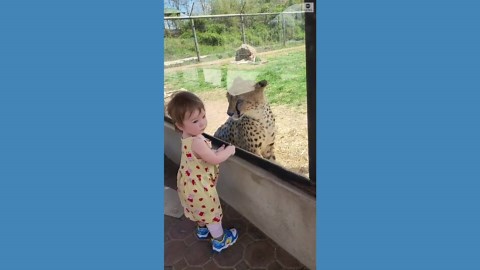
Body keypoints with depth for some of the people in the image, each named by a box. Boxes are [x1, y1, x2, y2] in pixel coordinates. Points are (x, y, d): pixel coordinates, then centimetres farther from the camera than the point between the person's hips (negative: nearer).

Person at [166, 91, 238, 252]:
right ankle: (220, 241, 33)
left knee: (201, 210, 32)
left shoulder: (188, 138, -3)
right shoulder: (197, 142, -35)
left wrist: (217, 152, -3)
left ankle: (202, 230, 56)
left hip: (191, 184, 9)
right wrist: (229, 151, -13)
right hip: (199, 186, -9)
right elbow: (214, 160, -28)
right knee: (212, 213, 13)